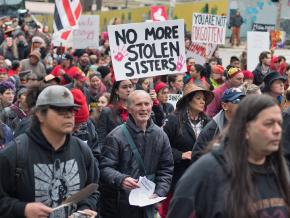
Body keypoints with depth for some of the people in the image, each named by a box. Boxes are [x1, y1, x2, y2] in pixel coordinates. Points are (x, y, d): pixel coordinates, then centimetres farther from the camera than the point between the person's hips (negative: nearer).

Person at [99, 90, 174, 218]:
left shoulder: (160, 136, 6)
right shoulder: (116, 136, -8)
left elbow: (166, 170, 9)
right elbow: (105, 167, -11)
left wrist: (159, 193, -5)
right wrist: (120, 179, -31)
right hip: (119, 204, -4)